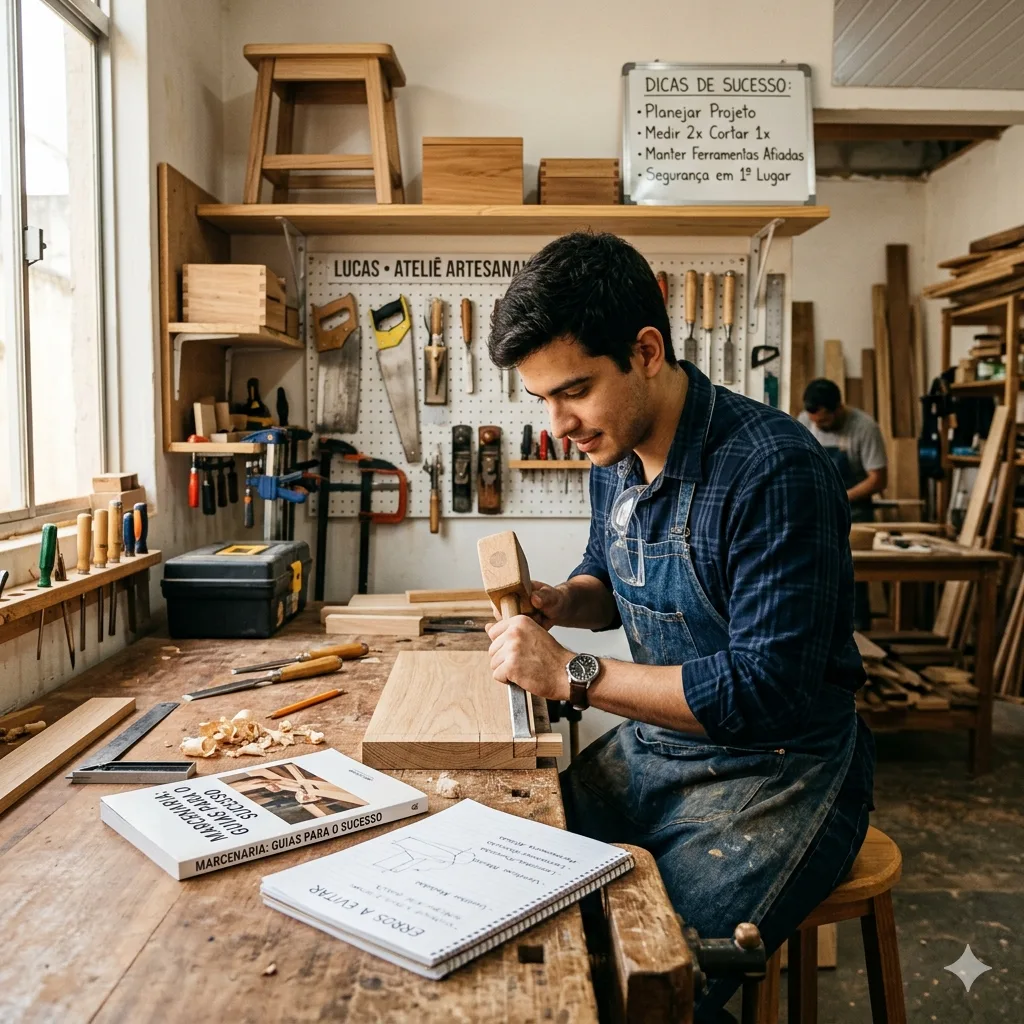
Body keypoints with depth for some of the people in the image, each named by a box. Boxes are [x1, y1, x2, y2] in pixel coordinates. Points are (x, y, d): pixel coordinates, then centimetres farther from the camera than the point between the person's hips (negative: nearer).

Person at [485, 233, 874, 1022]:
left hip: (776, 773, -7)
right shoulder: (614, 453, 1)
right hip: (651, 749, 7)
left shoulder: (774, 469, -24)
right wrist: (558, 603, -5)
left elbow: (768, 689, -26)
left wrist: (570, 674, -23)